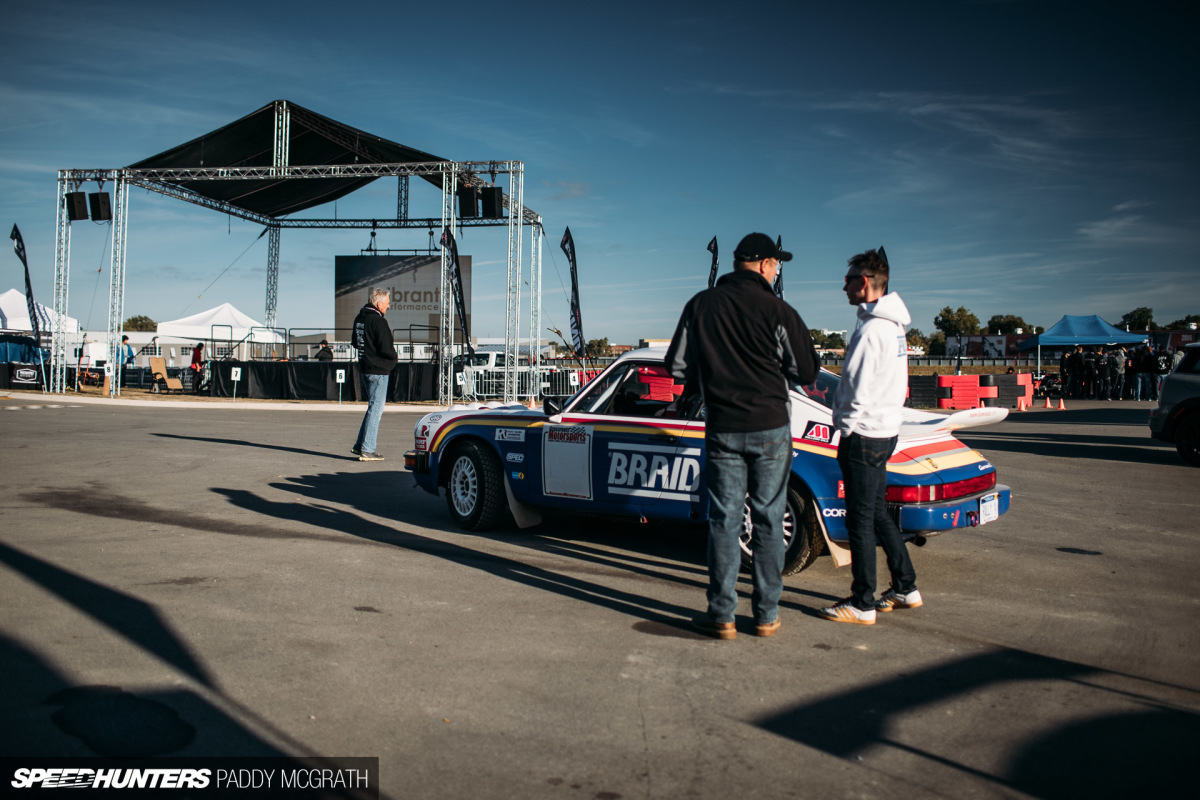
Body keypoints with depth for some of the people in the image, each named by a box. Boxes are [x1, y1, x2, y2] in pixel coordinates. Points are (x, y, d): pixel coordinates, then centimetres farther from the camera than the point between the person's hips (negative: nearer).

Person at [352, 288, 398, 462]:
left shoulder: (359, 318, 11)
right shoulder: (378, 321, -18)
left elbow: (356, 343, 22)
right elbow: (386, 350, -21)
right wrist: (394, 356, -1)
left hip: (364, 368, 9)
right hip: (378, 369, -9)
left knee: (373, 406, 19)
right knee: (376, 408, -3)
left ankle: (359, 444, 20)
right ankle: (367, 450, -1)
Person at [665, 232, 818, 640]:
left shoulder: (700, 305, 1)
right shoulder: (778, 311, -7)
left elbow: (678, 366, 4)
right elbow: (807, 371, -1)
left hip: (722, 429, 2)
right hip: (770, 427, -1)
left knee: (724, 520, 8)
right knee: (768, 520, 8)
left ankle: (721, 614, 10)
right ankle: (767, 614, 15)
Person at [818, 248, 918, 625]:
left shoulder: (871, 329, -19)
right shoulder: (893, 325, 12)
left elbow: (858, 389, -21)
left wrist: (845, 425, -8)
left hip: (864, 434, -10)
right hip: (886, 429, 10)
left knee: (861, 519, -2)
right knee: (877, 513, 19)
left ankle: (862, 605, 6)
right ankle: (906, 588, 28)